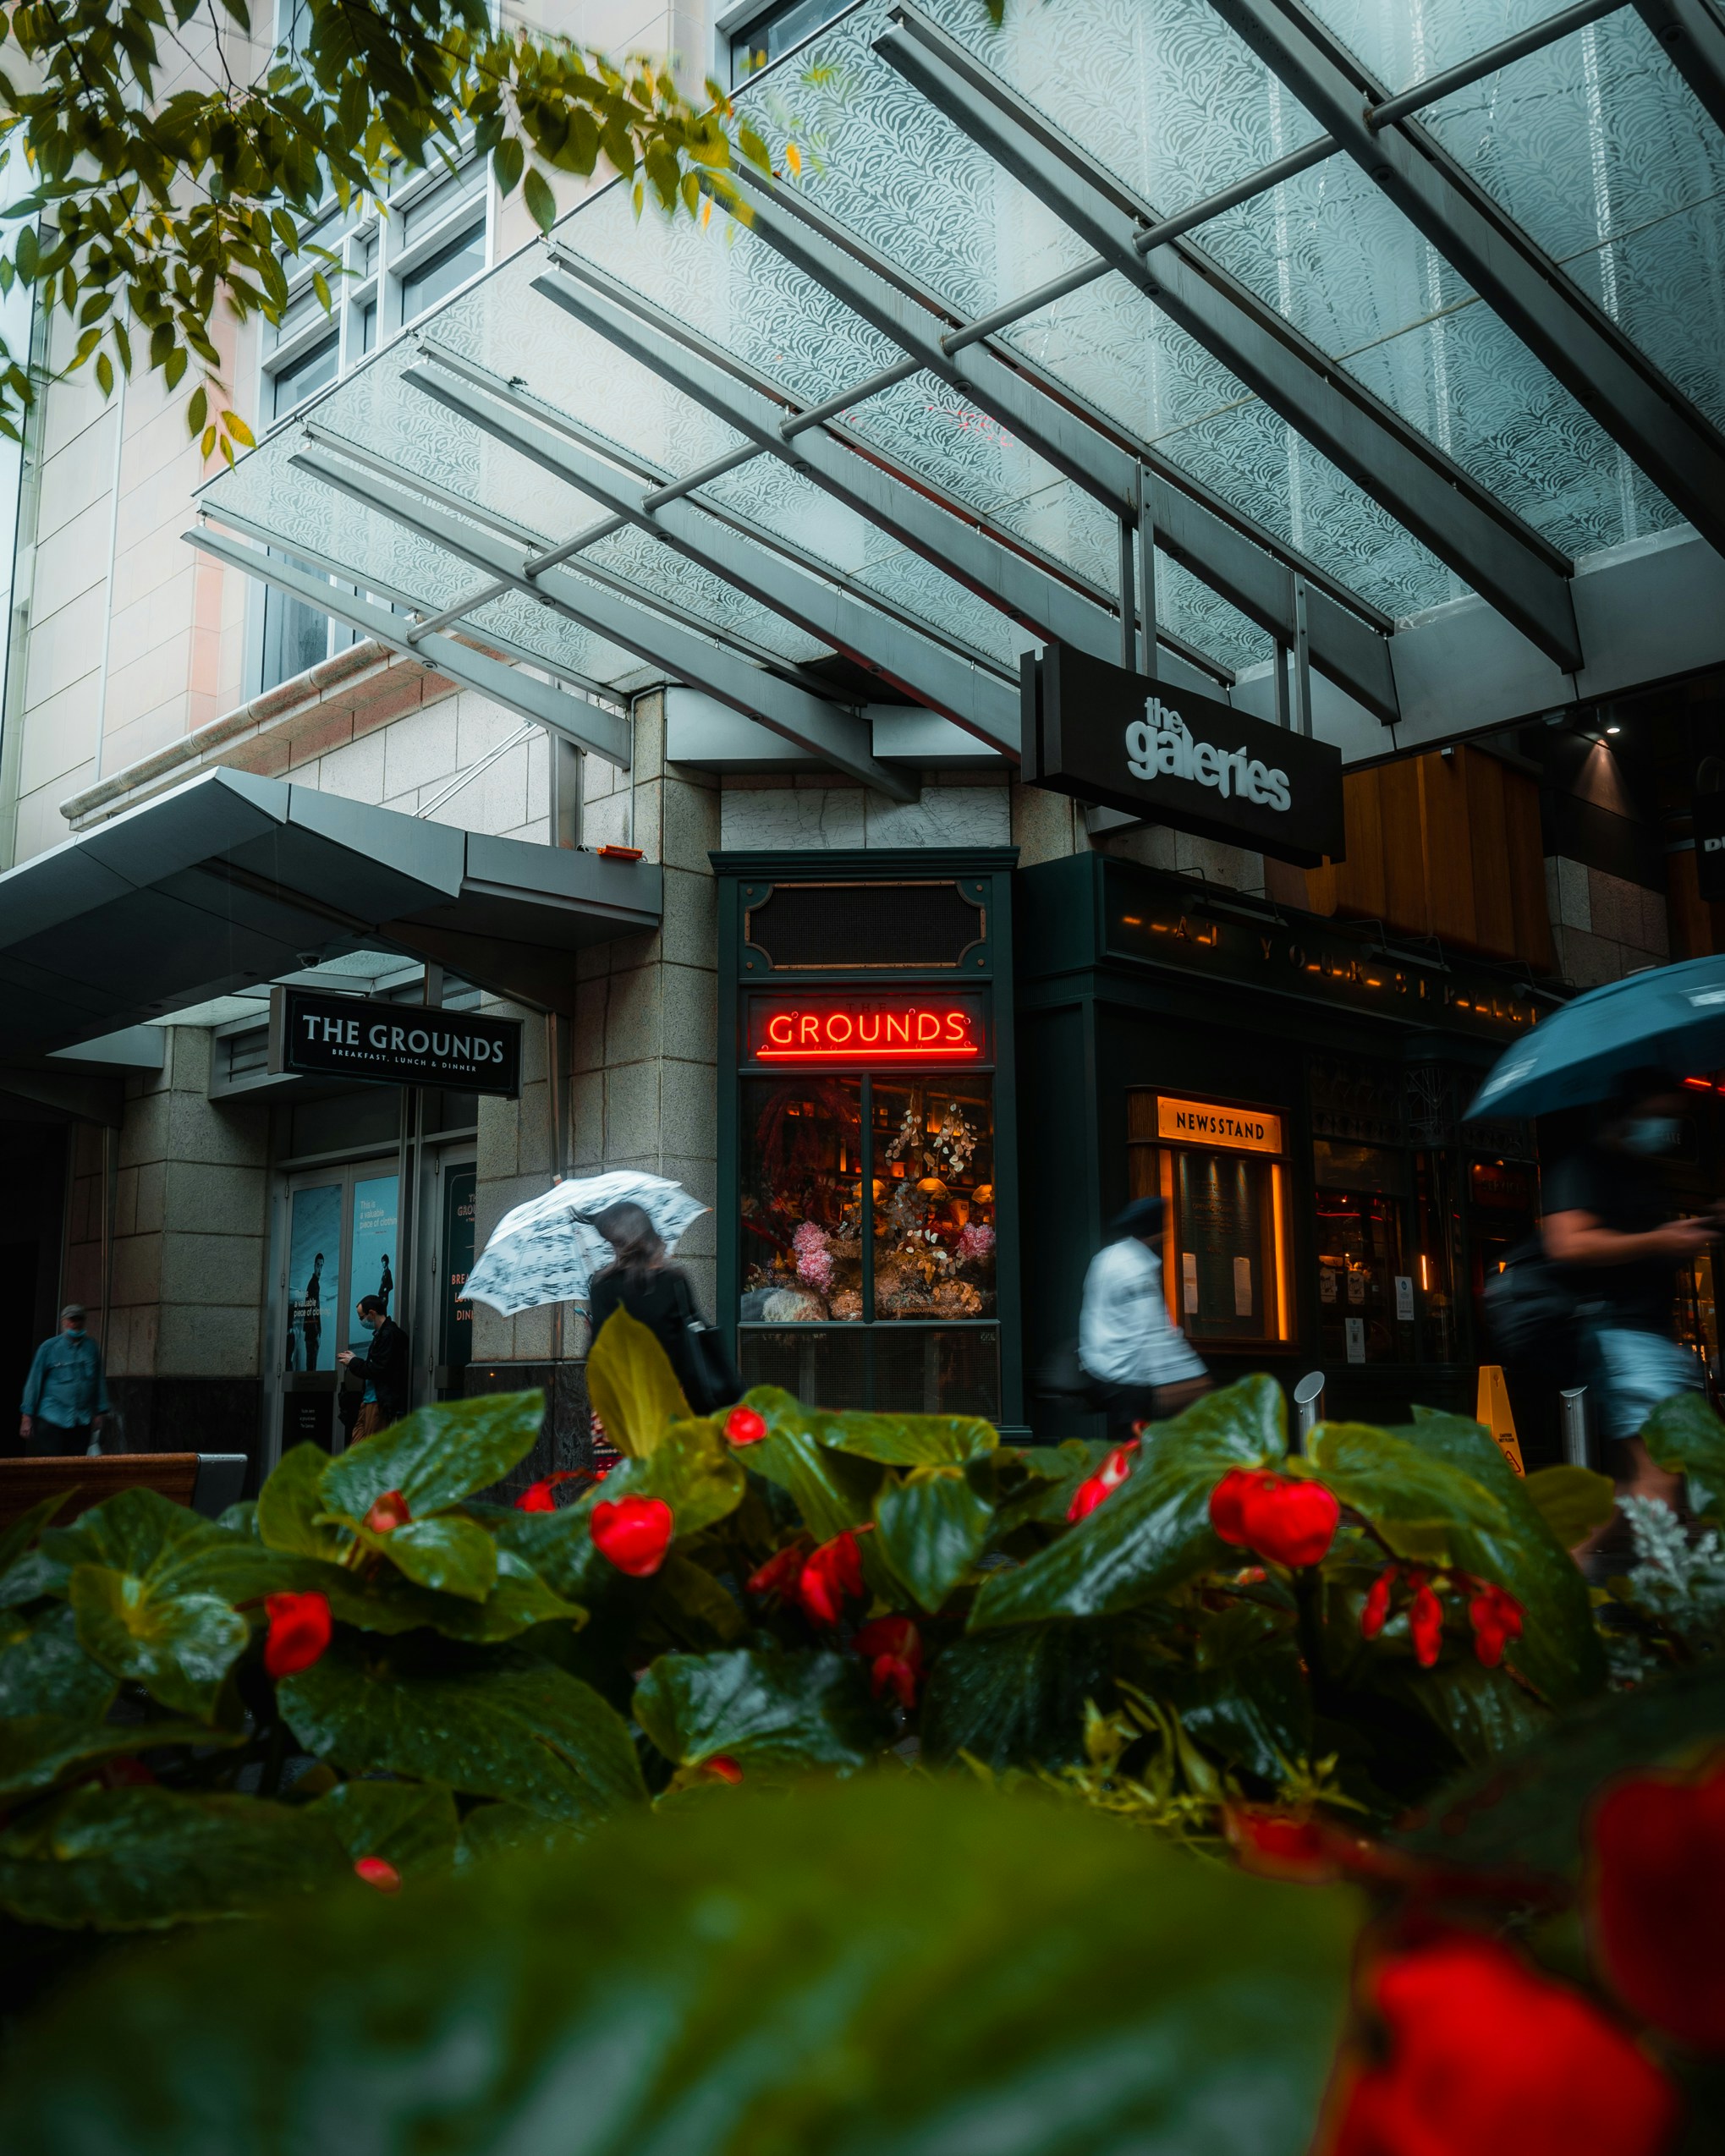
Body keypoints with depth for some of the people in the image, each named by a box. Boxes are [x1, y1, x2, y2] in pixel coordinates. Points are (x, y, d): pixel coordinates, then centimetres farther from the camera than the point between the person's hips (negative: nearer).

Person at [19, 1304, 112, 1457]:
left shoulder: (92, 1348, 5)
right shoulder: (48, 1347, -2)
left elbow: (99, 1381, 9)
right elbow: (34, 1381, -1)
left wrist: (100, 1412, 7)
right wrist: (27, 1416, -3)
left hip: (83, 1421, 3)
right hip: (52, 1419, -3)